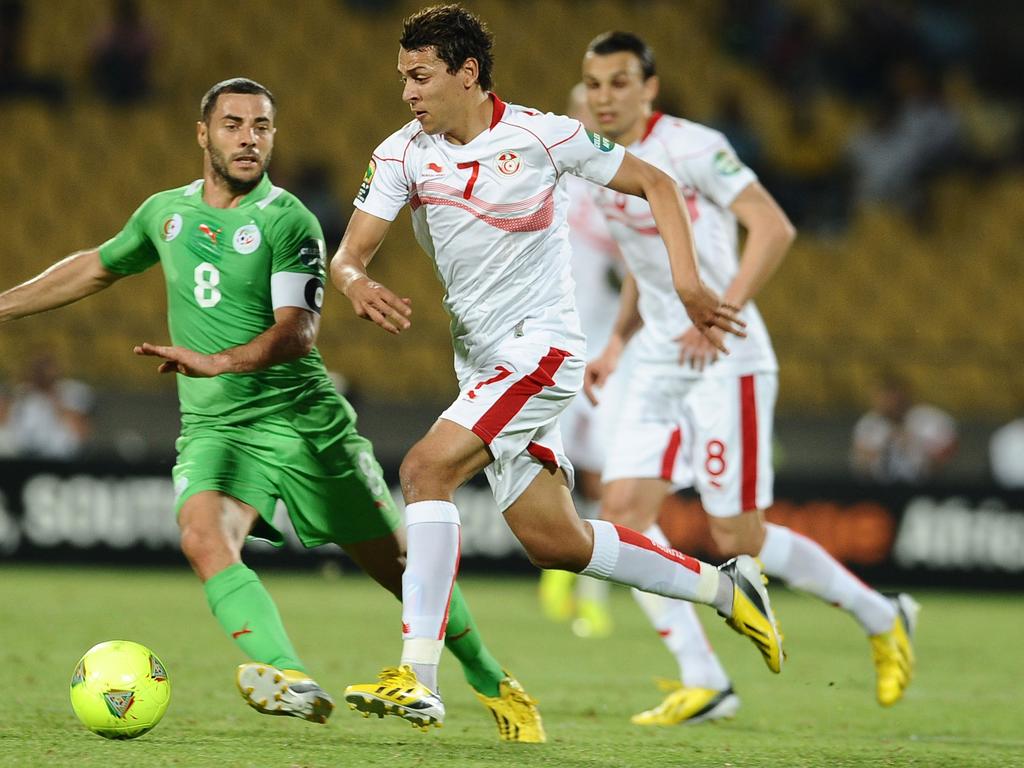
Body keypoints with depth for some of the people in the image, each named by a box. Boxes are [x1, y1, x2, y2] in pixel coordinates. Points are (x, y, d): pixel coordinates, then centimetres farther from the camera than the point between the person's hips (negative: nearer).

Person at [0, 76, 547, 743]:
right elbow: (96, 268, 27)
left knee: (396, 563, 3)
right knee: (203, 535, -29)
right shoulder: (166, 212, 9)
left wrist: (218, 362, -36)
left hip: (303, 419, -3)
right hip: (214, 430, 3)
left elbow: (297, 331, -19)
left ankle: (495, 687, 24)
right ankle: (288, 678, -44)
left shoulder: (289, 222, -8)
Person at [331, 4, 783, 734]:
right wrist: (358, 283, -28)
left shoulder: (541, 135, -10)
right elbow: (350, 253, -3)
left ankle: (418, 678, -24)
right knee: (554, 541, 8)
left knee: (426, 468, -23)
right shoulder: (402, 154, 1)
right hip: (480, 361, 6)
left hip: (541, 348, -6)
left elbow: (655, 183, 1)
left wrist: (687, 282, -9)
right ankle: (723, 586, 26)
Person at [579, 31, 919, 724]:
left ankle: (882, 618, 15)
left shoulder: (692, 148, -13)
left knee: (739, 539, -7)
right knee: (624, 511, -7)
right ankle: (703, 685, -2)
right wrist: (618, 342, 14)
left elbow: (774, 227, -21)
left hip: (726, 361, -8)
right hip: (658, 365, 8)